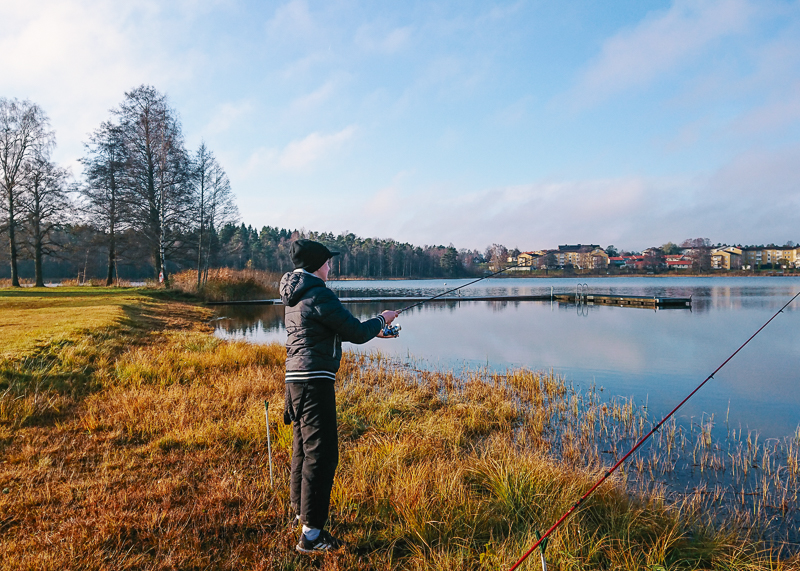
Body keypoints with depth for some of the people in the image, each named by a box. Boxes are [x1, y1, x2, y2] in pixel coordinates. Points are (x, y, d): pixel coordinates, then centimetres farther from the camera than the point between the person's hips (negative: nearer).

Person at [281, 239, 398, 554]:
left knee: (303, 447, 21)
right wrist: (381, 319, 6)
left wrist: (373, 331, 25)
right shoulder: (319, 295, -15)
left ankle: (300, 513, 37)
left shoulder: (294, 296, 15)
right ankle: (311, 534, -1)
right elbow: (355, 333, -13)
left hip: (296, 379, 10)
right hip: (315, 381, -10)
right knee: (321, 453, -6)